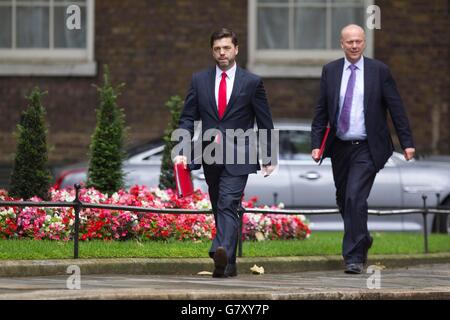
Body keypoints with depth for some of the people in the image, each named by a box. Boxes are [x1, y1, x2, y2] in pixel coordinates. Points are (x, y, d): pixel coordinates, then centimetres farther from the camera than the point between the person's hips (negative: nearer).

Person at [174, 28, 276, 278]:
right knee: (220, 209, 10)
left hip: (237, 157, -4)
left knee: (227, 206, -20)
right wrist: (182, 151, -7)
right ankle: (228, 264, 18)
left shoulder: (252, 83, 2)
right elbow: (187, 119, 6)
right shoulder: (199, 81, 8)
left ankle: (222, 254, -36)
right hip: (210, 157, 4)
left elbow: (265, 123, 7)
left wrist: (268, 158, 7)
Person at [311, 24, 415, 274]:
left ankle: (354, 258, -12)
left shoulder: (379, 71, -2)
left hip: (367, 148, -4)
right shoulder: (330, 71, 4)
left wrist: (407, 142, -4)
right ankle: (362, 241, 39)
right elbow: (321, 111, 6)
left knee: (355, 198, -16)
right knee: (344, 200, 13)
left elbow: (396, 108, -1)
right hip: (340, 148, 4)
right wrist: (316, 144, -3)